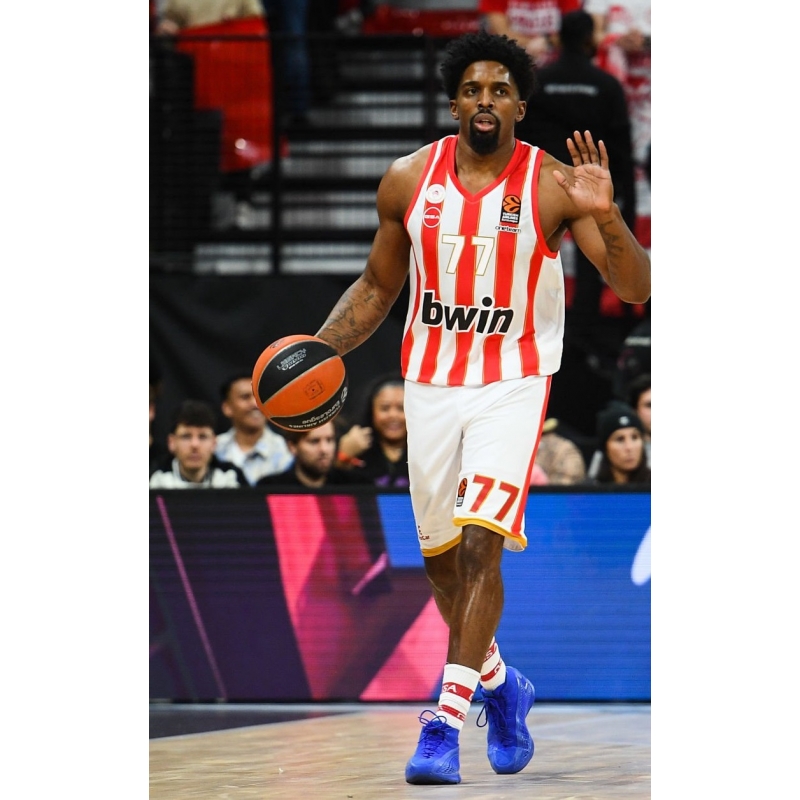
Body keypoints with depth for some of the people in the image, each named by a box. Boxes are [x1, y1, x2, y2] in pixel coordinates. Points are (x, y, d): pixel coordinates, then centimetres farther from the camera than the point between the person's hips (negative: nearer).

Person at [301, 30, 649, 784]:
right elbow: (378, 284, 14)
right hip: (430, 382, 4)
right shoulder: (408, 180, 0)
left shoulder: (554, 185, -9)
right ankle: (498, 682, 38)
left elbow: (635, 287, -12)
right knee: (442, 557, 12)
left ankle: (444, 721, -17)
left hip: (514, 384, -4)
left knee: (480, 544, -19)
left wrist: (605, 215, -29)